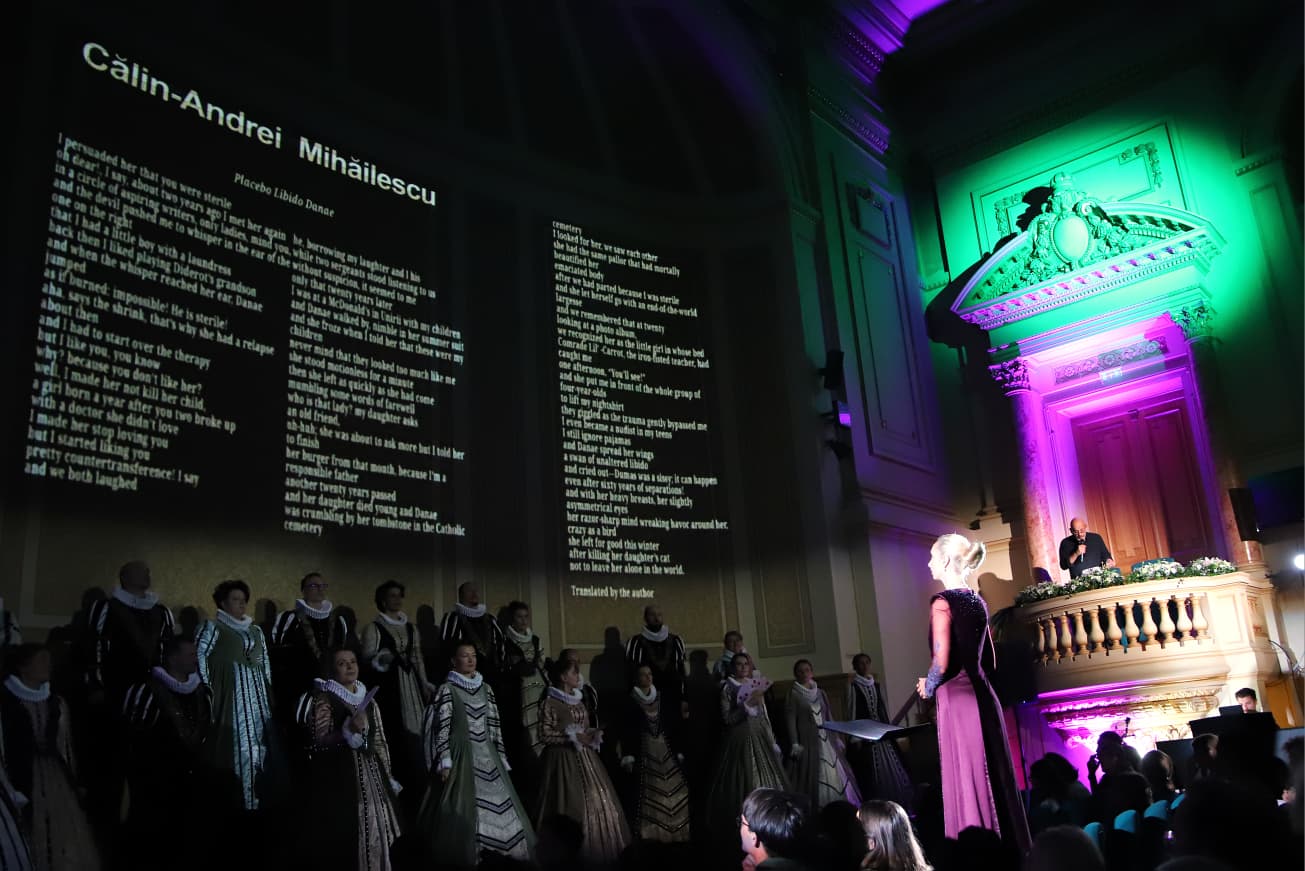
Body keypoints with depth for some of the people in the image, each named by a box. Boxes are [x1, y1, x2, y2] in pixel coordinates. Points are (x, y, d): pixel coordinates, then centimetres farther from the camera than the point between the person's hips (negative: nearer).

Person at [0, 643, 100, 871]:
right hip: (23, 783, -4)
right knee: (31, 845, 1)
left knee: (67, 844, 7)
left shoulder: (57, 704, 10)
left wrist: (73, 784, 13)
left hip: (58, 783, 4)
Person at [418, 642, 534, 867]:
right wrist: (445, 762, -15)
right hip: (462, 756, -5)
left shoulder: (485, 689, 12)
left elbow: (494, 726, 13)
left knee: (499, 803, 3)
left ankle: (501, 849, 13)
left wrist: (500, 758, 11)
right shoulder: (447, 689, -4)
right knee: (465, 808, -5)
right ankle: (466, 853, 9)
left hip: (487, 757, 5)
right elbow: (441, 728, -9)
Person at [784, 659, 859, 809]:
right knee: (811, 777, -5)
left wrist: (836, 738, 12)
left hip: (826, 739, 5)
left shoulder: (820, 693, 13)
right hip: (807, 741, -5)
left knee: (835, 774, 4)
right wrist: (795, 744, -14)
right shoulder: (793, 694, -3)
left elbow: (829, 717, 17)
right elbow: (790, 720, -7)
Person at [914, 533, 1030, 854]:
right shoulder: (978, 601, 12)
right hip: (982, 695, 8)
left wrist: (927, 688, 0)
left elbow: (941, 662, -17)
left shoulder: (943, 602, -12)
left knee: (966, 781, -1)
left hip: (957, 698, -8)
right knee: (993, 775, 12)